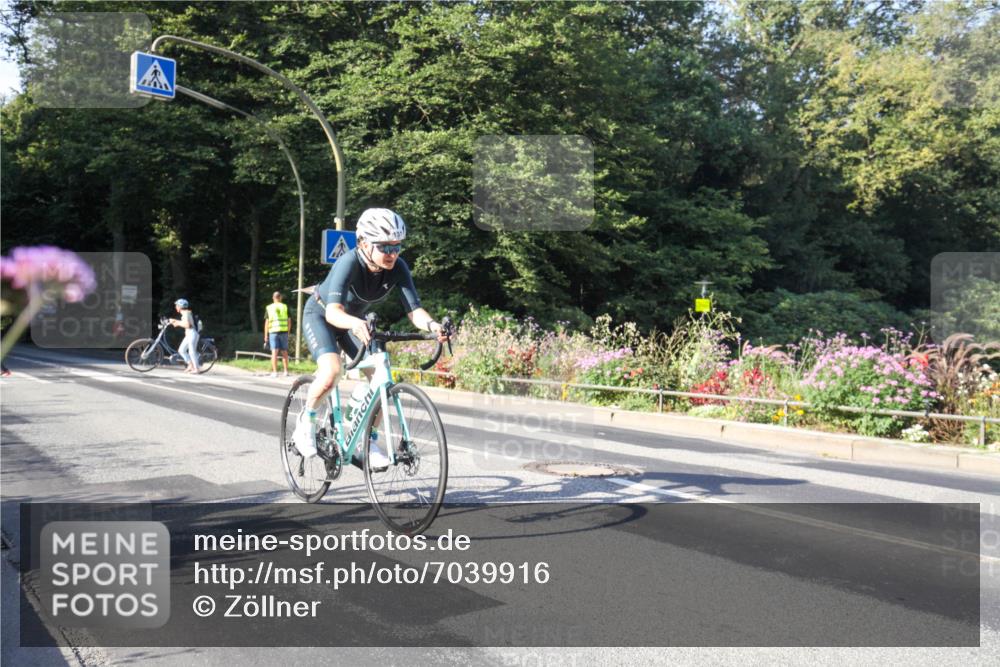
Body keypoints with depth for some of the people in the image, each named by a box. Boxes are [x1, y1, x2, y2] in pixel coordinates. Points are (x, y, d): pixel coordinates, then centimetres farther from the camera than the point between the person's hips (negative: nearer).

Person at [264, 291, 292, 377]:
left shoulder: (269, 308, 4)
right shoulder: (285, 307, 6)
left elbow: (267, 322, 1)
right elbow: (289, 321, 5)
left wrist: (265, 336, 4)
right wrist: (288, 333, 14)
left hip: (273, 332, -1)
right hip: (284, 331, 1)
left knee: (274, 352, -2)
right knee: (284, 352, 8)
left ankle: (275, 372, -7)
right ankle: (286, 371, 8)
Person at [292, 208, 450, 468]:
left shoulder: (397, 267, -23)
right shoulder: (349, 263, -36)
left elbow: (414, 310, -29)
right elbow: (333, 312, -47)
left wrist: (431, 324, -51)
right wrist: (356, 324, -69)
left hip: (353, 321, 5)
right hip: (320, 314, -5)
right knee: (331, 371, -30)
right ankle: (305, 421, -1)